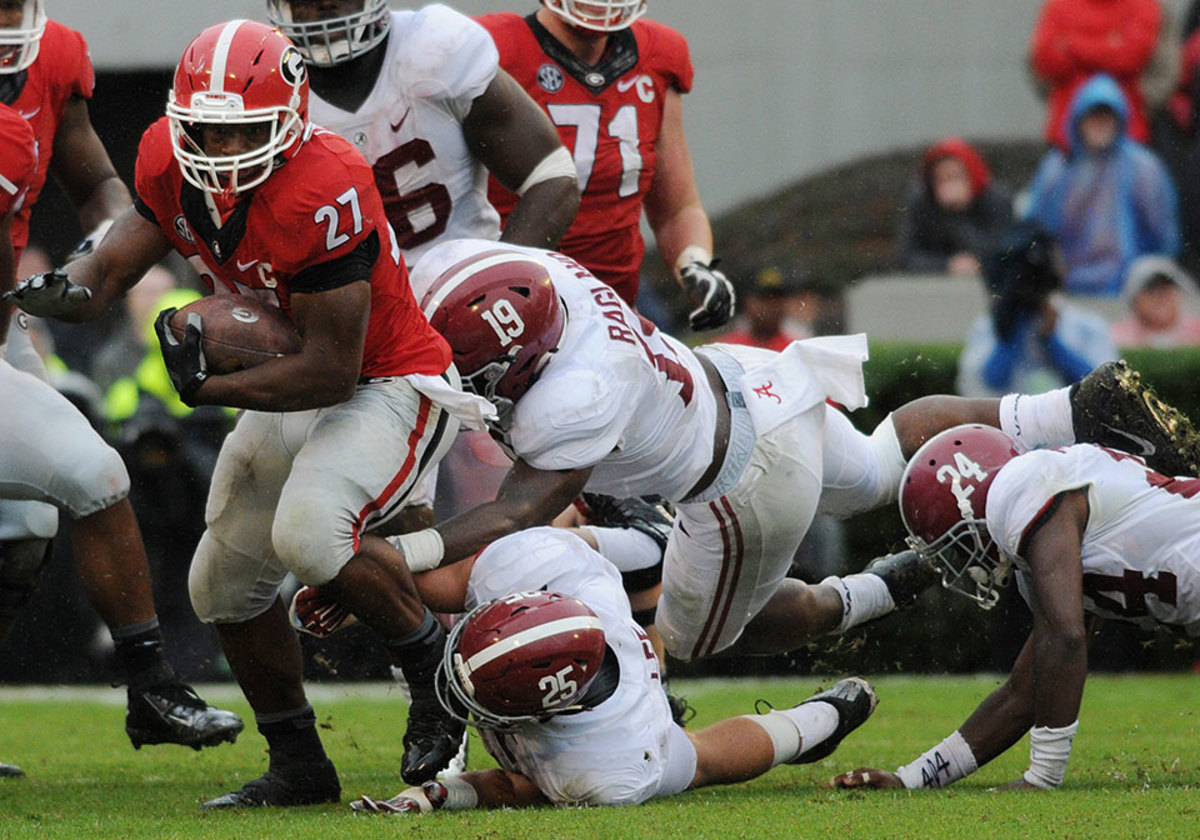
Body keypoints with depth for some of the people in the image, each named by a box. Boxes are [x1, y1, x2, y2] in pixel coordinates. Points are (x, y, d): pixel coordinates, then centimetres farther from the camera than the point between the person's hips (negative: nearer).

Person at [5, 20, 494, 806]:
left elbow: (332, 371, -29)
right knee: (225, 586, 14)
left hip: (390, 387, -9)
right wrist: (68, 290, -25)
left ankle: (436, 670, -9)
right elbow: (114, 264, -2)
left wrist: (208, 386, -28)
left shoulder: (326, 192, -33)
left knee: (308, 531, -33)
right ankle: (298, 768, 30)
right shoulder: (171, 165, -12)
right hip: (289, 396, 9)